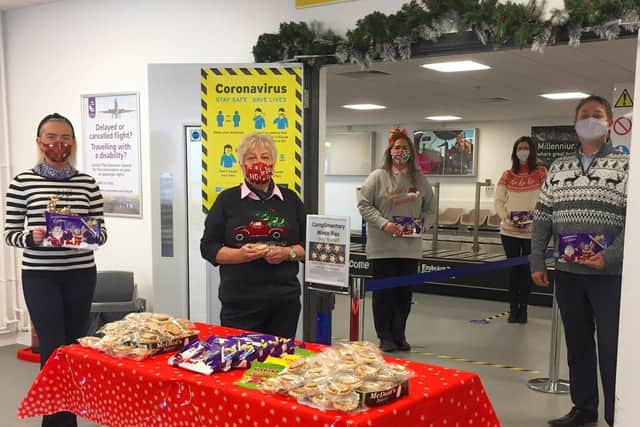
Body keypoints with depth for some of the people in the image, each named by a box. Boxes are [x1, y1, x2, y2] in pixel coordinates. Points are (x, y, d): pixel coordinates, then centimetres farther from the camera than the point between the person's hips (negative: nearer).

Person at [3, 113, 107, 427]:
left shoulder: (87, 183, 4)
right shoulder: (22, 183, -3)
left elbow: (101, 232, 7)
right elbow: (10, 234, -1)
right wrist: (31, 237, -21)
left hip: (81, 275, 3)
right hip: (40, 276, -3)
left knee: (74, 347, 12)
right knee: (54, 349, -3)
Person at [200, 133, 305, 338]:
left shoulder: (290, 199, 11)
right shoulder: (227, 200, 5)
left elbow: (308, 244, 11)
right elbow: (208, 247, 3)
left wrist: (288, 253, -9)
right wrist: (239, 254, -15)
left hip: (284, 301, 2)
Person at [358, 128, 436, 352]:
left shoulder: (419, 179, 8)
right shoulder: (378, 176, -2)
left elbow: (430, 208, 15)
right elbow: (364, 204, -5)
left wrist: (423, 224, -4)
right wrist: (384, 223, -16)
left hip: (410, 247, 4)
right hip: (382, 246, -3)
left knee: (405, 292, 10)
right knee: (384, 292, 3)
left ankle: (399, 335, 25)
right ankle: (385, 337, 15)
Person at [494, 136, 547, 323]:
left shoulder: (541, 174, 1)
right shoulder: (507, 176, 8)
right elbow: (498, 201, 7)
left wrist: (534, 217, -19)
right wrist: (506, 217, -10)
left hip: (532, 230, -2)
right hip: (509, 230, 2)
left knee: (526, 270, 5)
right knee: (513, 269, 7)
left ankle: (523, 309, 16)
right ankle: (513, 308, 16)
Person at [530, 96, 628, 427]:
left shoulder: (624, 165, -1)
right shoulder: (558, 168, 11)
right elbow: (542, 217, 10)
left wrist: (610, 256, -17)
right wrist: (537, 261, 5)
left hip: (609, 272, -4)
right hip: (567, 271, 4)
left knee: (611, 346, -1)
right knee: (577, 343, 13)